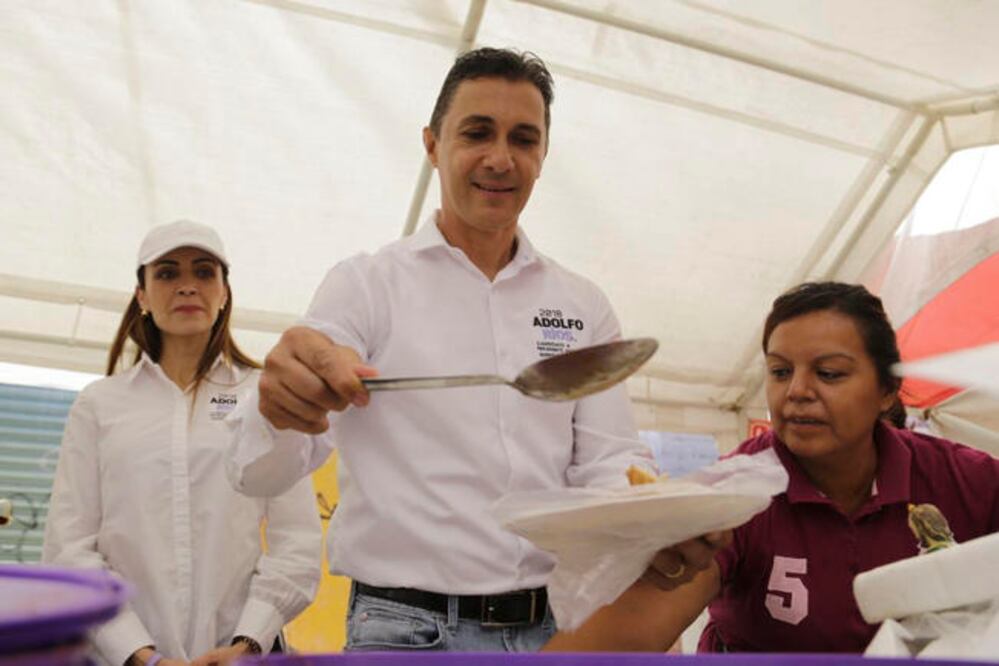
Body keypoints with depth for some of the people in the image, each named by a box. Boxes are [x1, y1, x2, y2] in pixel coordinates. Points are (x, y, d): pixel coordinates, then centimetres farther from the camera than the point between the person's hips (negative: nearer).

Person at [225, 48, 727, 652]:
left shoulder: (585, 307, 5)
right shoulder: (367, 285, -5)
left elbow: (605, 462, 2)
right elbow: (257, 471, -12)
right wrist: (280, 412, -36)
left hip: (552, 626, 4)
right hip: (407, 627, -3)